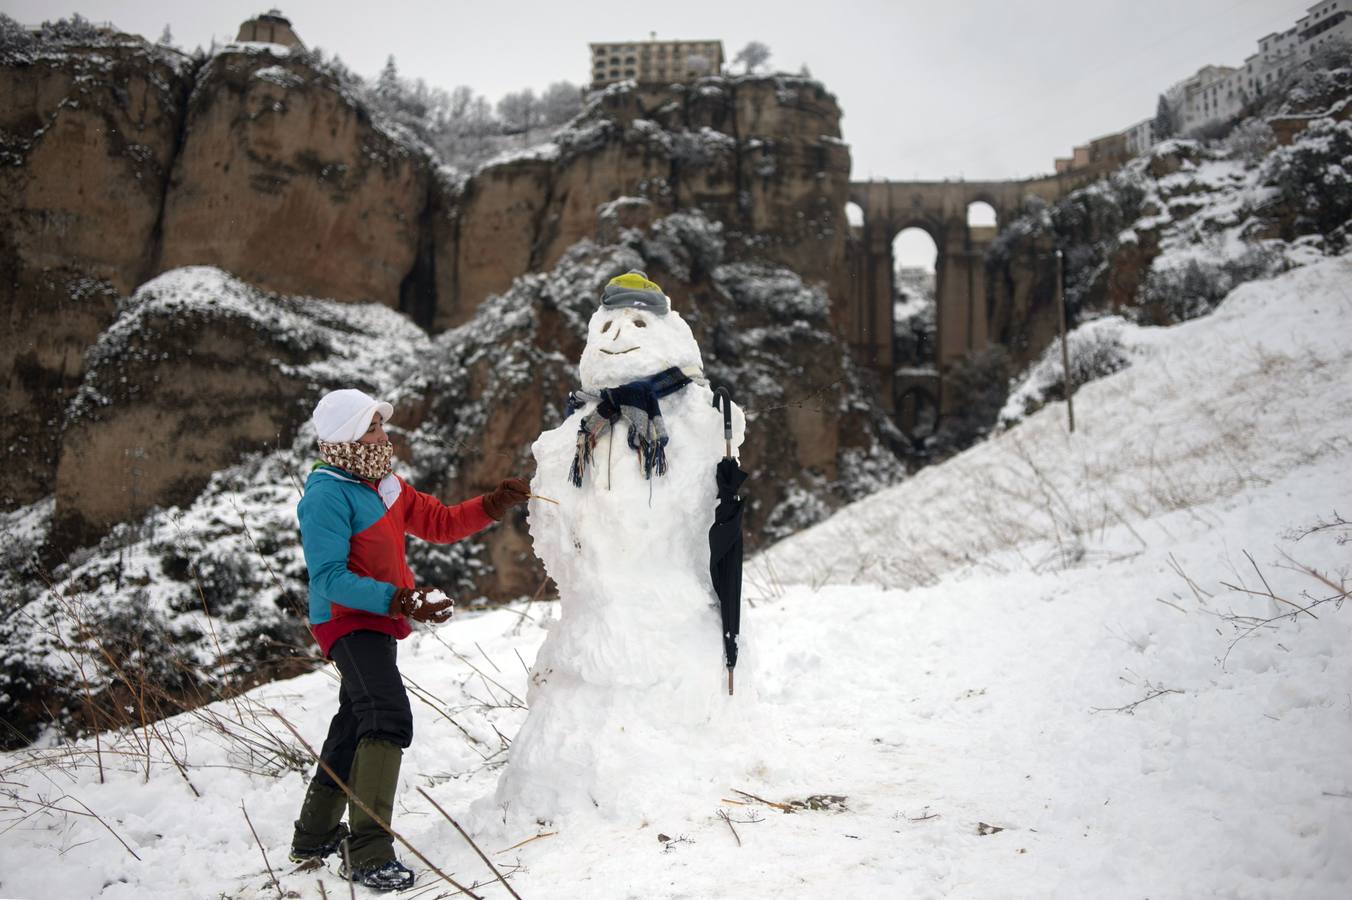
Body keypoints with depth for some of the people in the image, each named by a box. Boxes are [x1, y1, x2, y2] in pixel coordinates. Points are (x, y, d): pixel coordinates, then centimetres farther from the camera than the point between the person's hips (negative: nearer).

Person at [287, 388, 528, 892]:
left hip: (376, 622, 10)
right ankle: (368, 853, -24)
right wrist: (399, 600, -34)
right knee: (388, 720, -24)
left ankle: (315, 835, 35)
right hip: (348, 621, -10)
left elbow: (438, 523, 16)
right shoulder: (328, 496, -19)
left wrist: (493, 506, 2)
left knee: (354, 726, 20)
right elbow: (330, 577, -25)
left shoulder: (382, 483, 9)